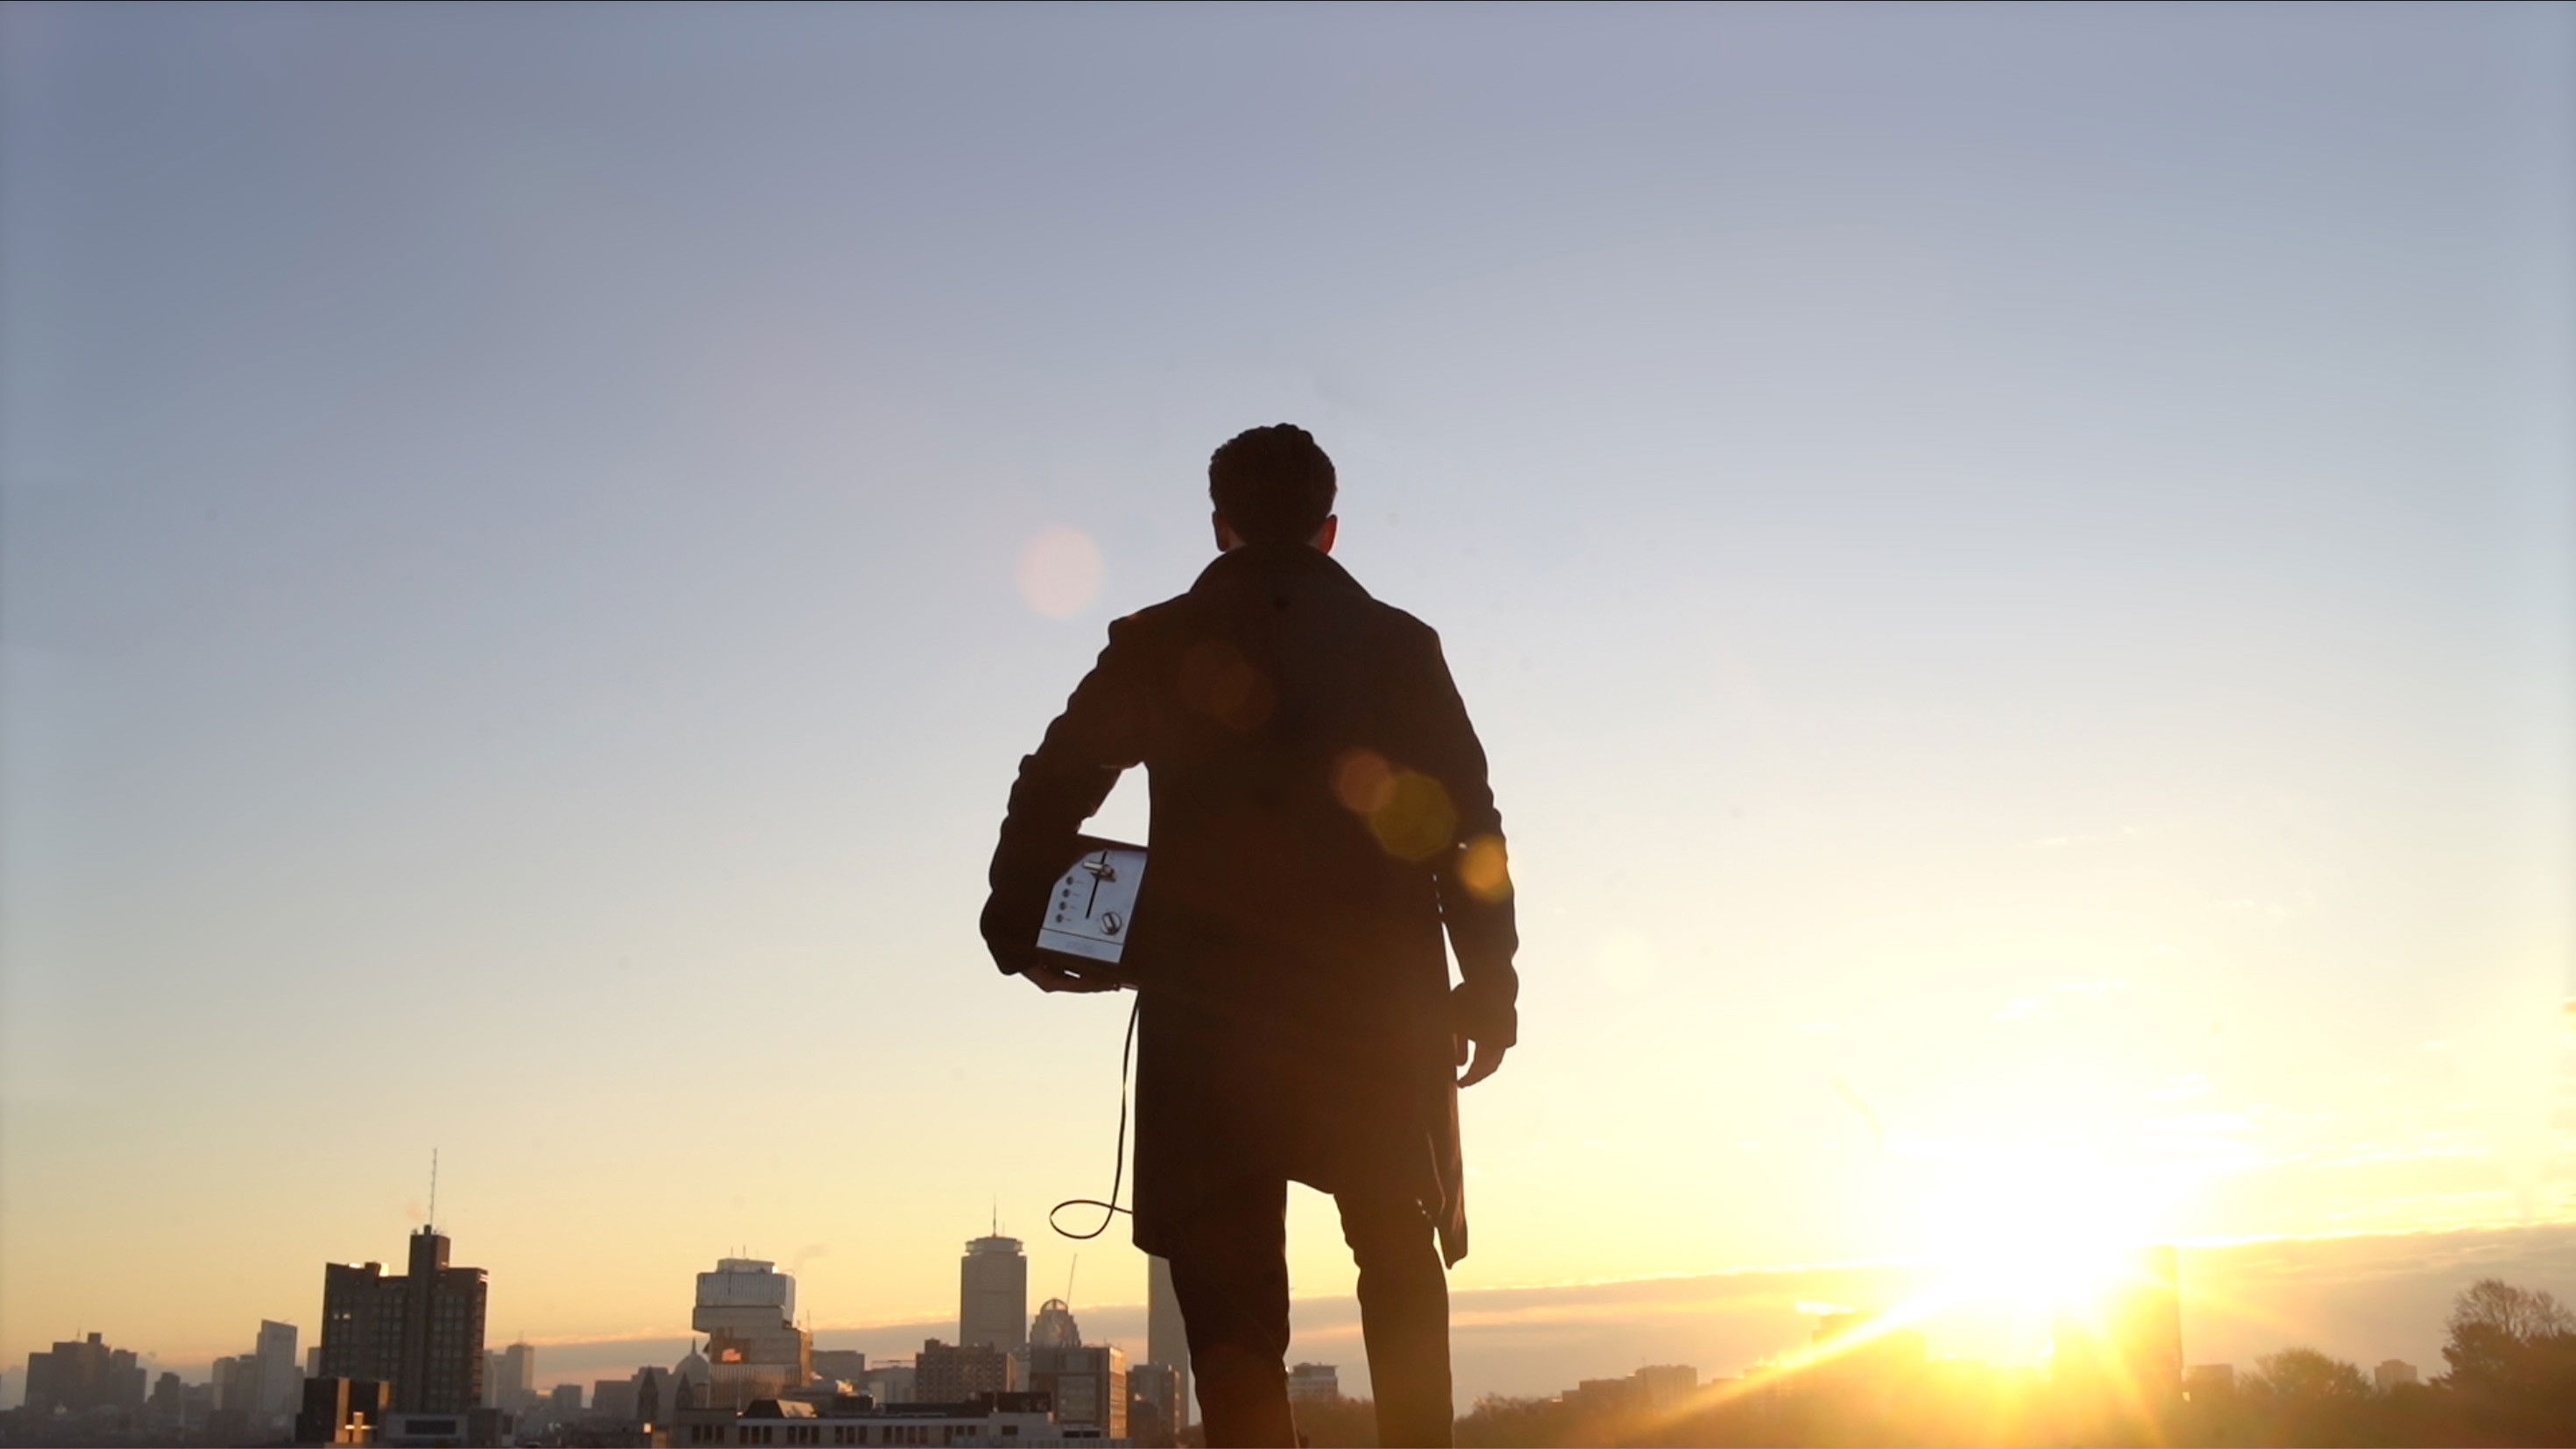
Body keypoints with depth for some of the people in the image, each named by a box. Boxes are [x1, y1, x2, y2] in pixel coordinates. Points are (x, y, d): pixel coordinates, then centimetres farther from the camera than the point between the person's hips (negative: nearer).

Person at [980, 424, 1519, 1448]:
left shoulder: (1155, 647, 8)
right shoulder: (1398, 645, 8)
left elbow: (1050, 793, 2)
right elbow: (1470, 825, 1)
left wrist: (1021, 935, 13)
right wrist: (1490, 985, 3)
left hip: (1210, 1001, -1)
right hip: (1377, 999, 1)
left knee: (1230, 1287, 3)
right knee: (1399, 1257, 17)